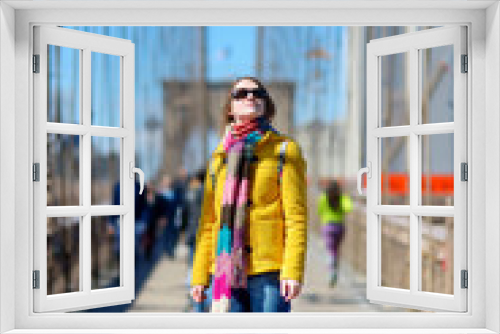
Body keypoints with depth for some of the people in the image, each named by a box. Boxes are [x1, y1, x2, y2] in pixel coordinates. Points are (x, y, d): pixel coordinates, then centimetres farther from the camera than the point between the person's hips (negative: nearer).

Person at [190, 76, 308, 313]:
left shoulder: (284, 149, 3)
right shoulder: (220, 155, 14)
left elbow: (296, 216, -4)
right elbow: (208, 221, 14)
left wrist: (293, 271, -13)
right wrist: (199, 276, 9)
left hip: (269, 272, -3)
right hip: (224, 271, 4)